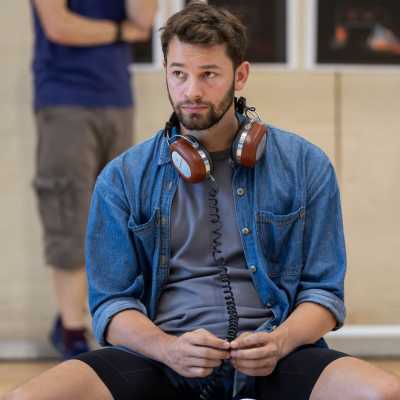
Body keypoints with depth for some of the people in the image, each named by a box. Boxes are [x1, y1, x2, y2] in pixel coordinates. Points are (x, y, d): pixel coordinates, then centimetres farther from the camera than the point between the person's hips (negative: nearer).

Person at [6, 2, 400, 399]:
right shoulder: (122, 179, 8)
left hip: (269, 356, 0)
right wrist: (168, 348, -15)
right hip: (162, 356, 1)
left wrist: (280, 341, -13)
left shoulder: (305, 165, 7)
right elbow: (111, 302, 6)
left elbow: (322, 290, 9)